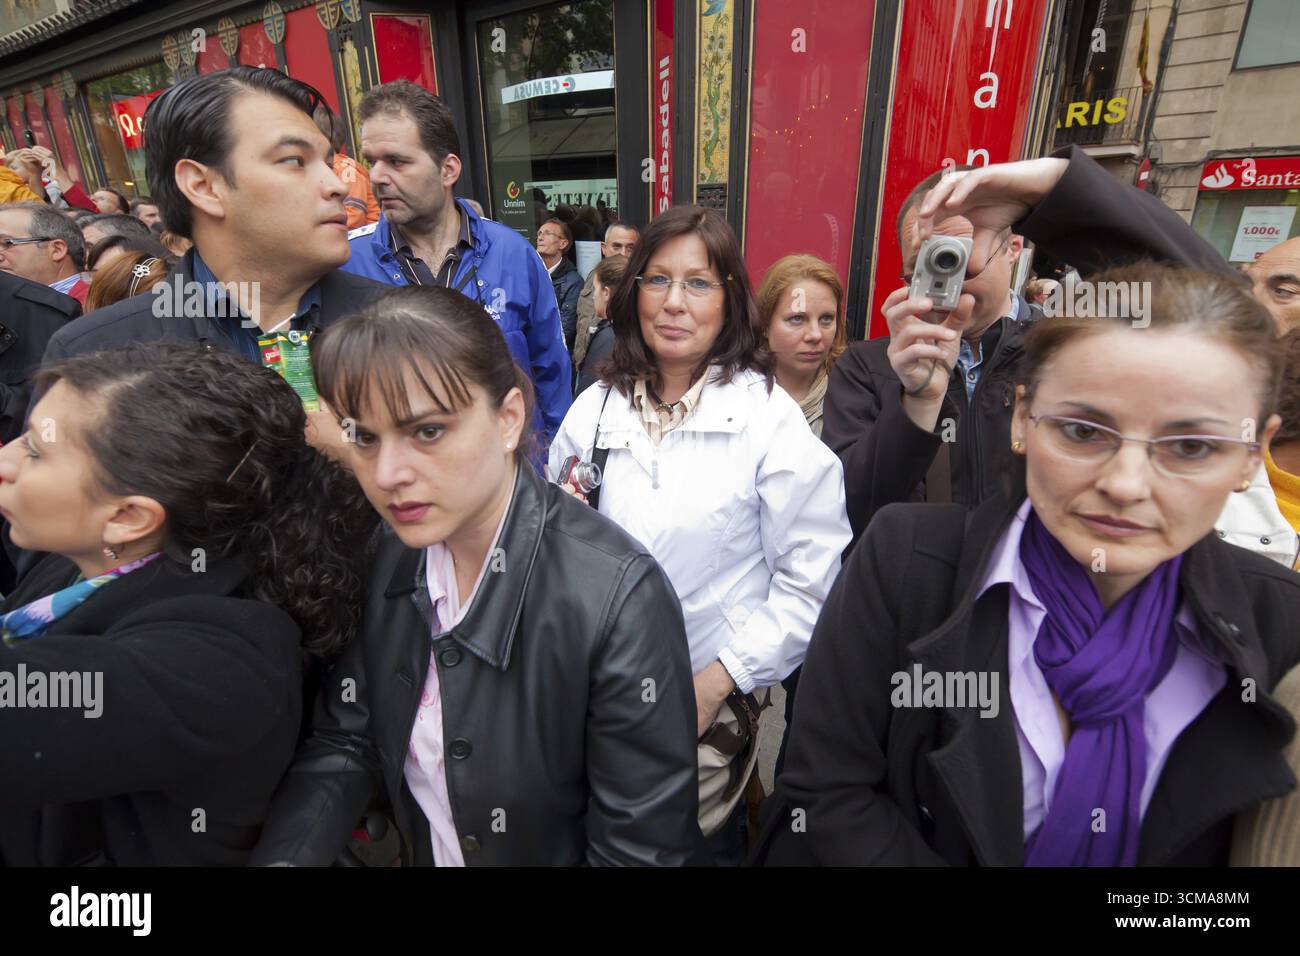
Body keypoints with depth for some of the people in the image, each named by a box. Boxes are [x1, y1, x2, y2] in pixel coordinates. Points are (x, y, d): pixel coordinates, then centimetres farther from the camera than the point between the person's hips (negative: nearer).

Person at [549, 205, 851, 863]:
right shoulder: (595, 408, -3)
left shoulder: (770, 416, -14)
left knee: (704, 843, 15)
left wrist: (716, 683, -15)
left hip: (716, 703, -3)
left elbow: (809, 580, -12)